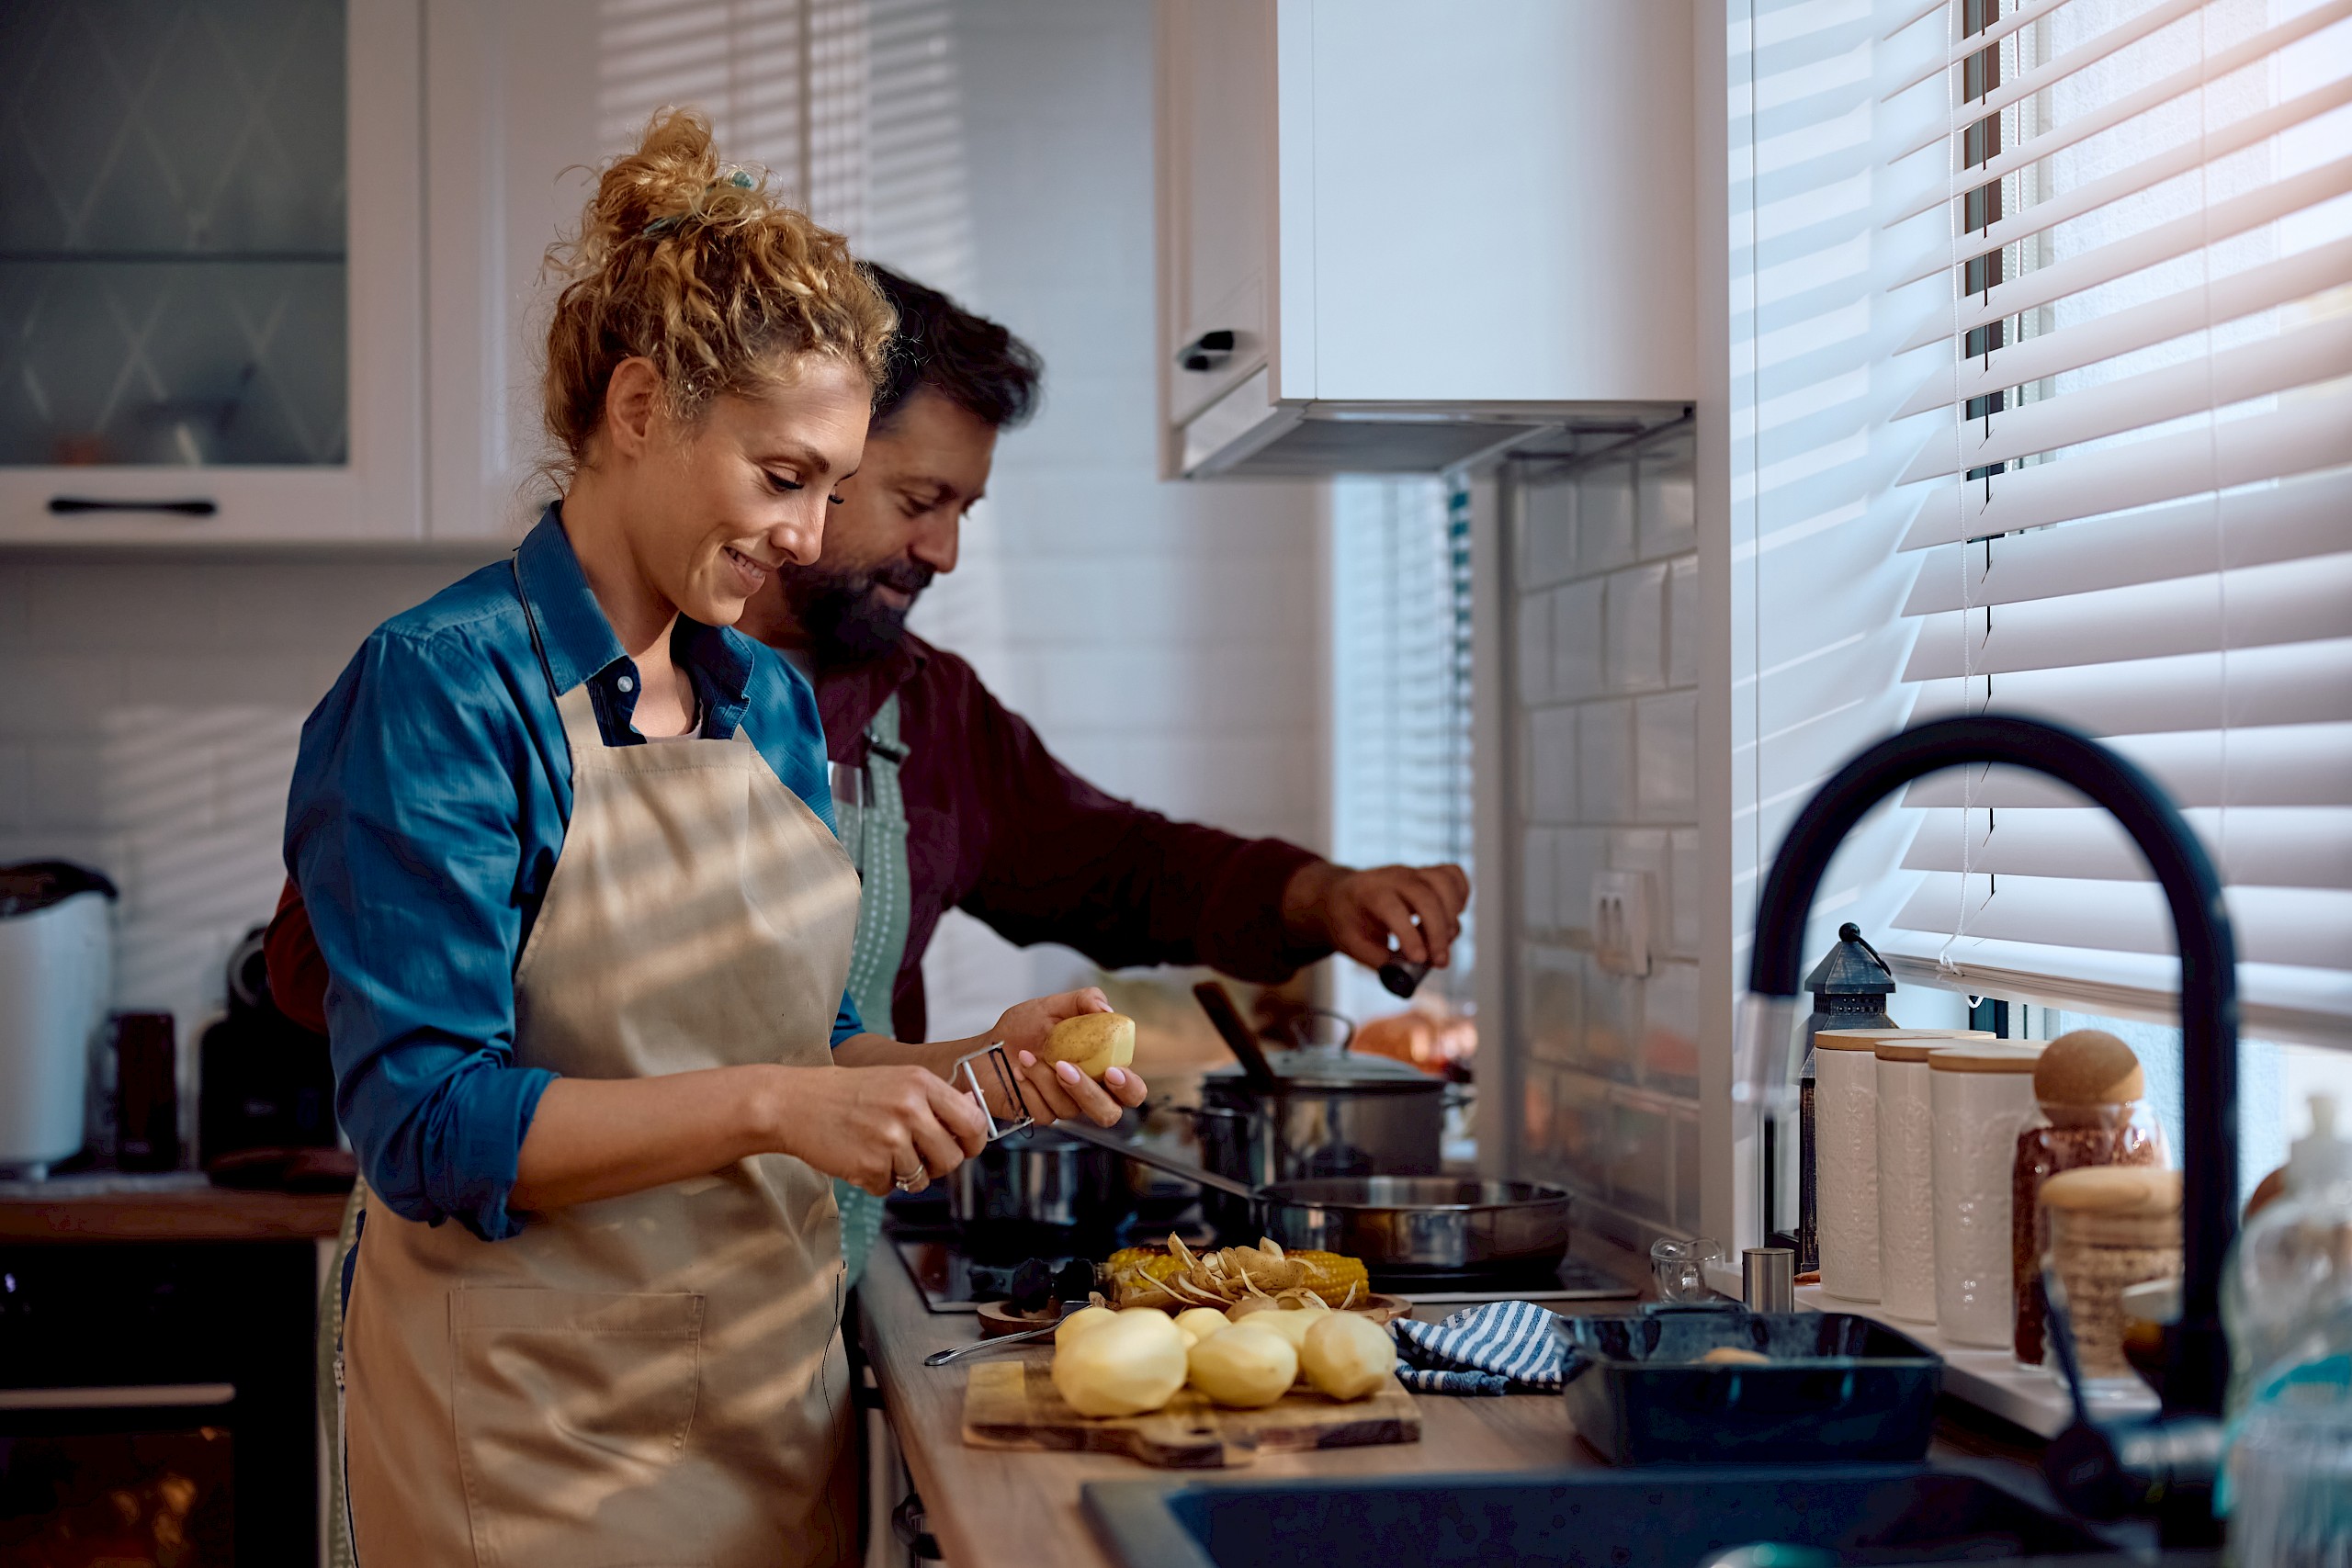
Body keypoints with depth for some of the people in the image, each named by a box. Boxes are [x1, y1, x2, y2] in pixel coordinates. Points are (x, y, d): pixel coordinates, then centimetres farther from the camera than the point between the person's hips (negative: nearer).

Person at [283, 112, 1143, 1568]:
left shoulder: (770, 700, 9)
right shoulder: (440, 693, -13)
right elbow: (428, 1125, -19)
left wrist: (980, 1060, -3)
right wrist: (770, 1106, -26)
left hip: (778, 1415, 7)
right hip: (539, 1438, -7)